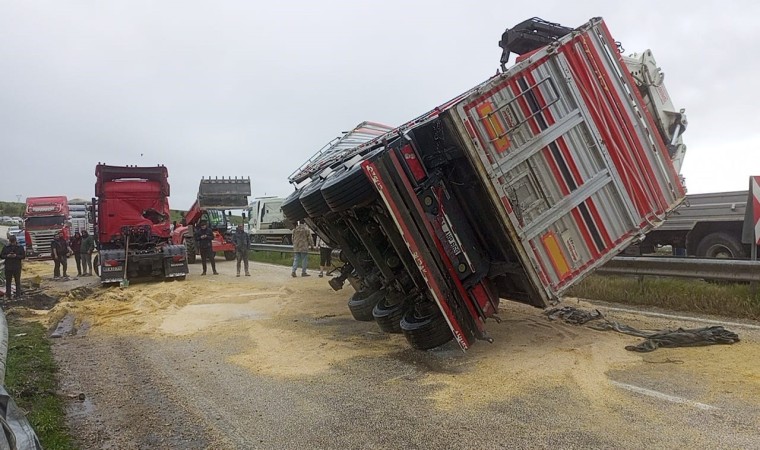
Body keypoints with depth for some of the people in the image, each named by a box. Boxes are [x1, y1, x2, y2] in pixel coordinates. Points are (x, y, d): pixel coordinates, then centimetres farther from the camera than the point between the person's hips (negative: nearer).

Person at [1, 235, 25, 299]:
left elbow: (23, 256, -1)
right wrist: (7, 256, -15)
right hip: (8, 268, 1)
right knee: (8, 282, 6)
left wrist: (16, 256, -18)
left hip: (17, 267, -1)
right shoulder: (5, 247, 5)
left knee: (18, 282, 5)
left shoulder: (20, 247, 1)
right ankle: (8, 295, 13)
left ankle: (18, 295, 12)